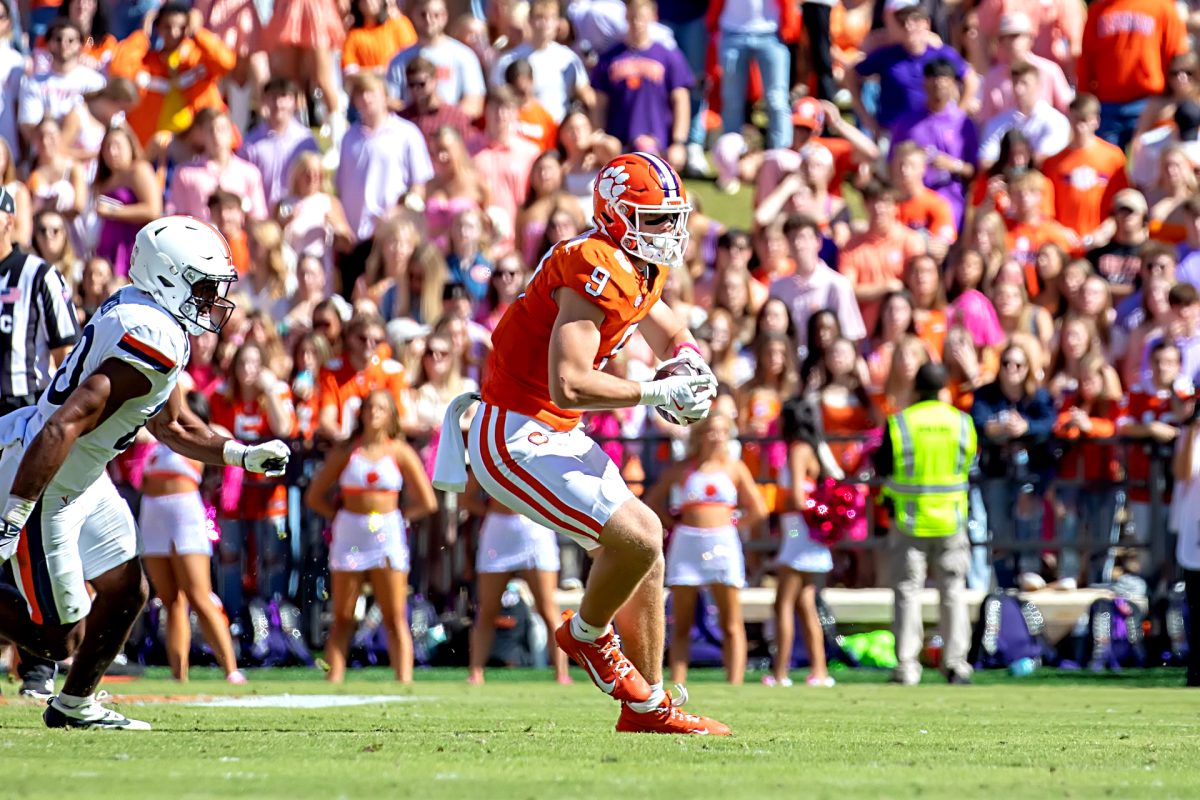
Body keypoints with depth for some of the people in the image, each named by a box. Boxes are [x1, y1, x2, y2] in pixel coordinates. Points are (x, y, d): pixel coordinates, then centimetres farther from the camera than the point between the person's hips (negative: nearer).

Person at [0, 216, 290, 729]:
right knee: (60, 639, -4)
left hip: (83, 481, 10)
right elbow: (64, 427, -33)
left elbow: (172, 427, 18)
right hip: (41, 487, -10)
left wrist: (245, 455, 8)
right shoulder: (151, 343, -27)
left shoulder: (139, 315, 5)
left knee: (126, 592, 16)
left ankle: (74, 705, 31)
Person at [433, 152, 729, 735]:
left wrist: (685, 360, 6)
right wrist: (657, 392, -23)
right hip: (516, 440, -10)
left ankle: (648, 708, 21)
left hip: (554, 437, 10)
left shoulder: (641, 272, 9)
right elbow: (568, 385, -29)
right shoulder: (598, 272, -22)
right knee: (639, 537, -19)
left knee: (646, 559, 11)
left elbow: (670, 334, 30)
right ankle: (588, 634, 10)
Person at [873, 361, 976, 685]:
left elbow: (882, 466, -5)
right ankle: (955, 663, 9)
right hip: (951, 520, 1)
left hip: (909, 520, -1)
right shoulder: (962, 423, -4)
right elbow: (971, 467, 5)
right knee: (953, 591, 11)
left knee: (907, 591, 5)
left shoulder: (899, 423, -11)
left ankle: (906, 666, 1)